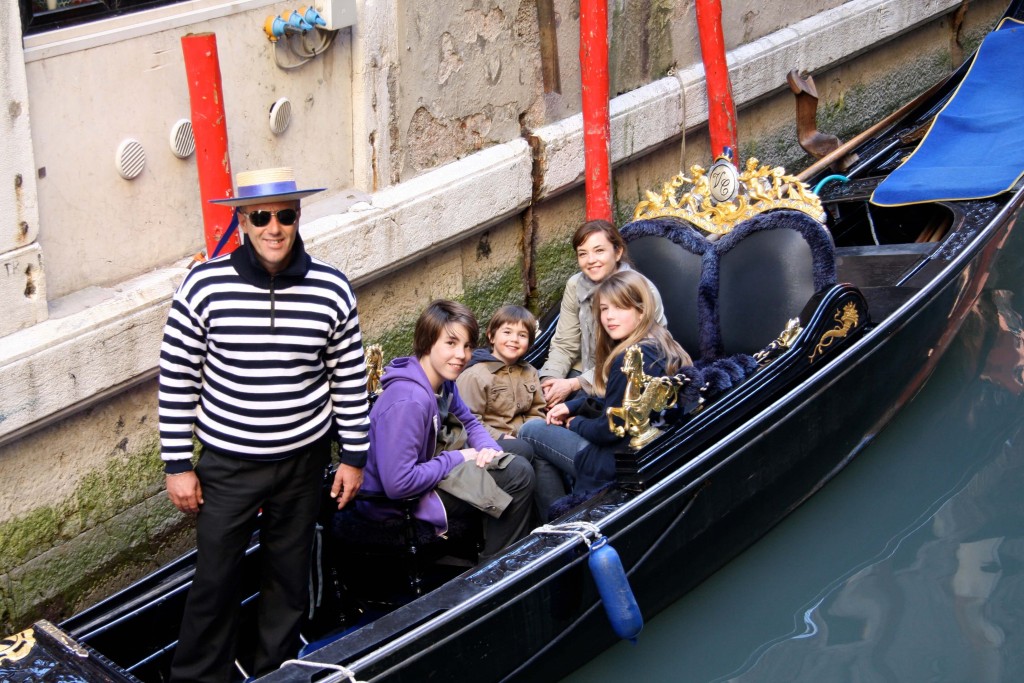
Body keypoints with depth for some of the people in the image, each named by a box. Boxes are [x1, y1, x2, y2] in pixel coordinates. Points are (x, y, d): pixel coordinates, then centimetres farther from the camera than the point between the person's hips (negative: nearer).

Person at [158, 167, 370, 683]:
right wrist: (177, 465, -5)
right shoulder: (204, 285, -12)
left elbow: (350, 379, 3)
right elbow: (176, 380, -6)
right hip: (227, 463, -1)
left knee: (289, 576, 15)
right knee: (214, 579, 6)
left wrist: (353, 457, 5)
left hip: (304, 461, 2)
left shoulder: (331, 289, -7)